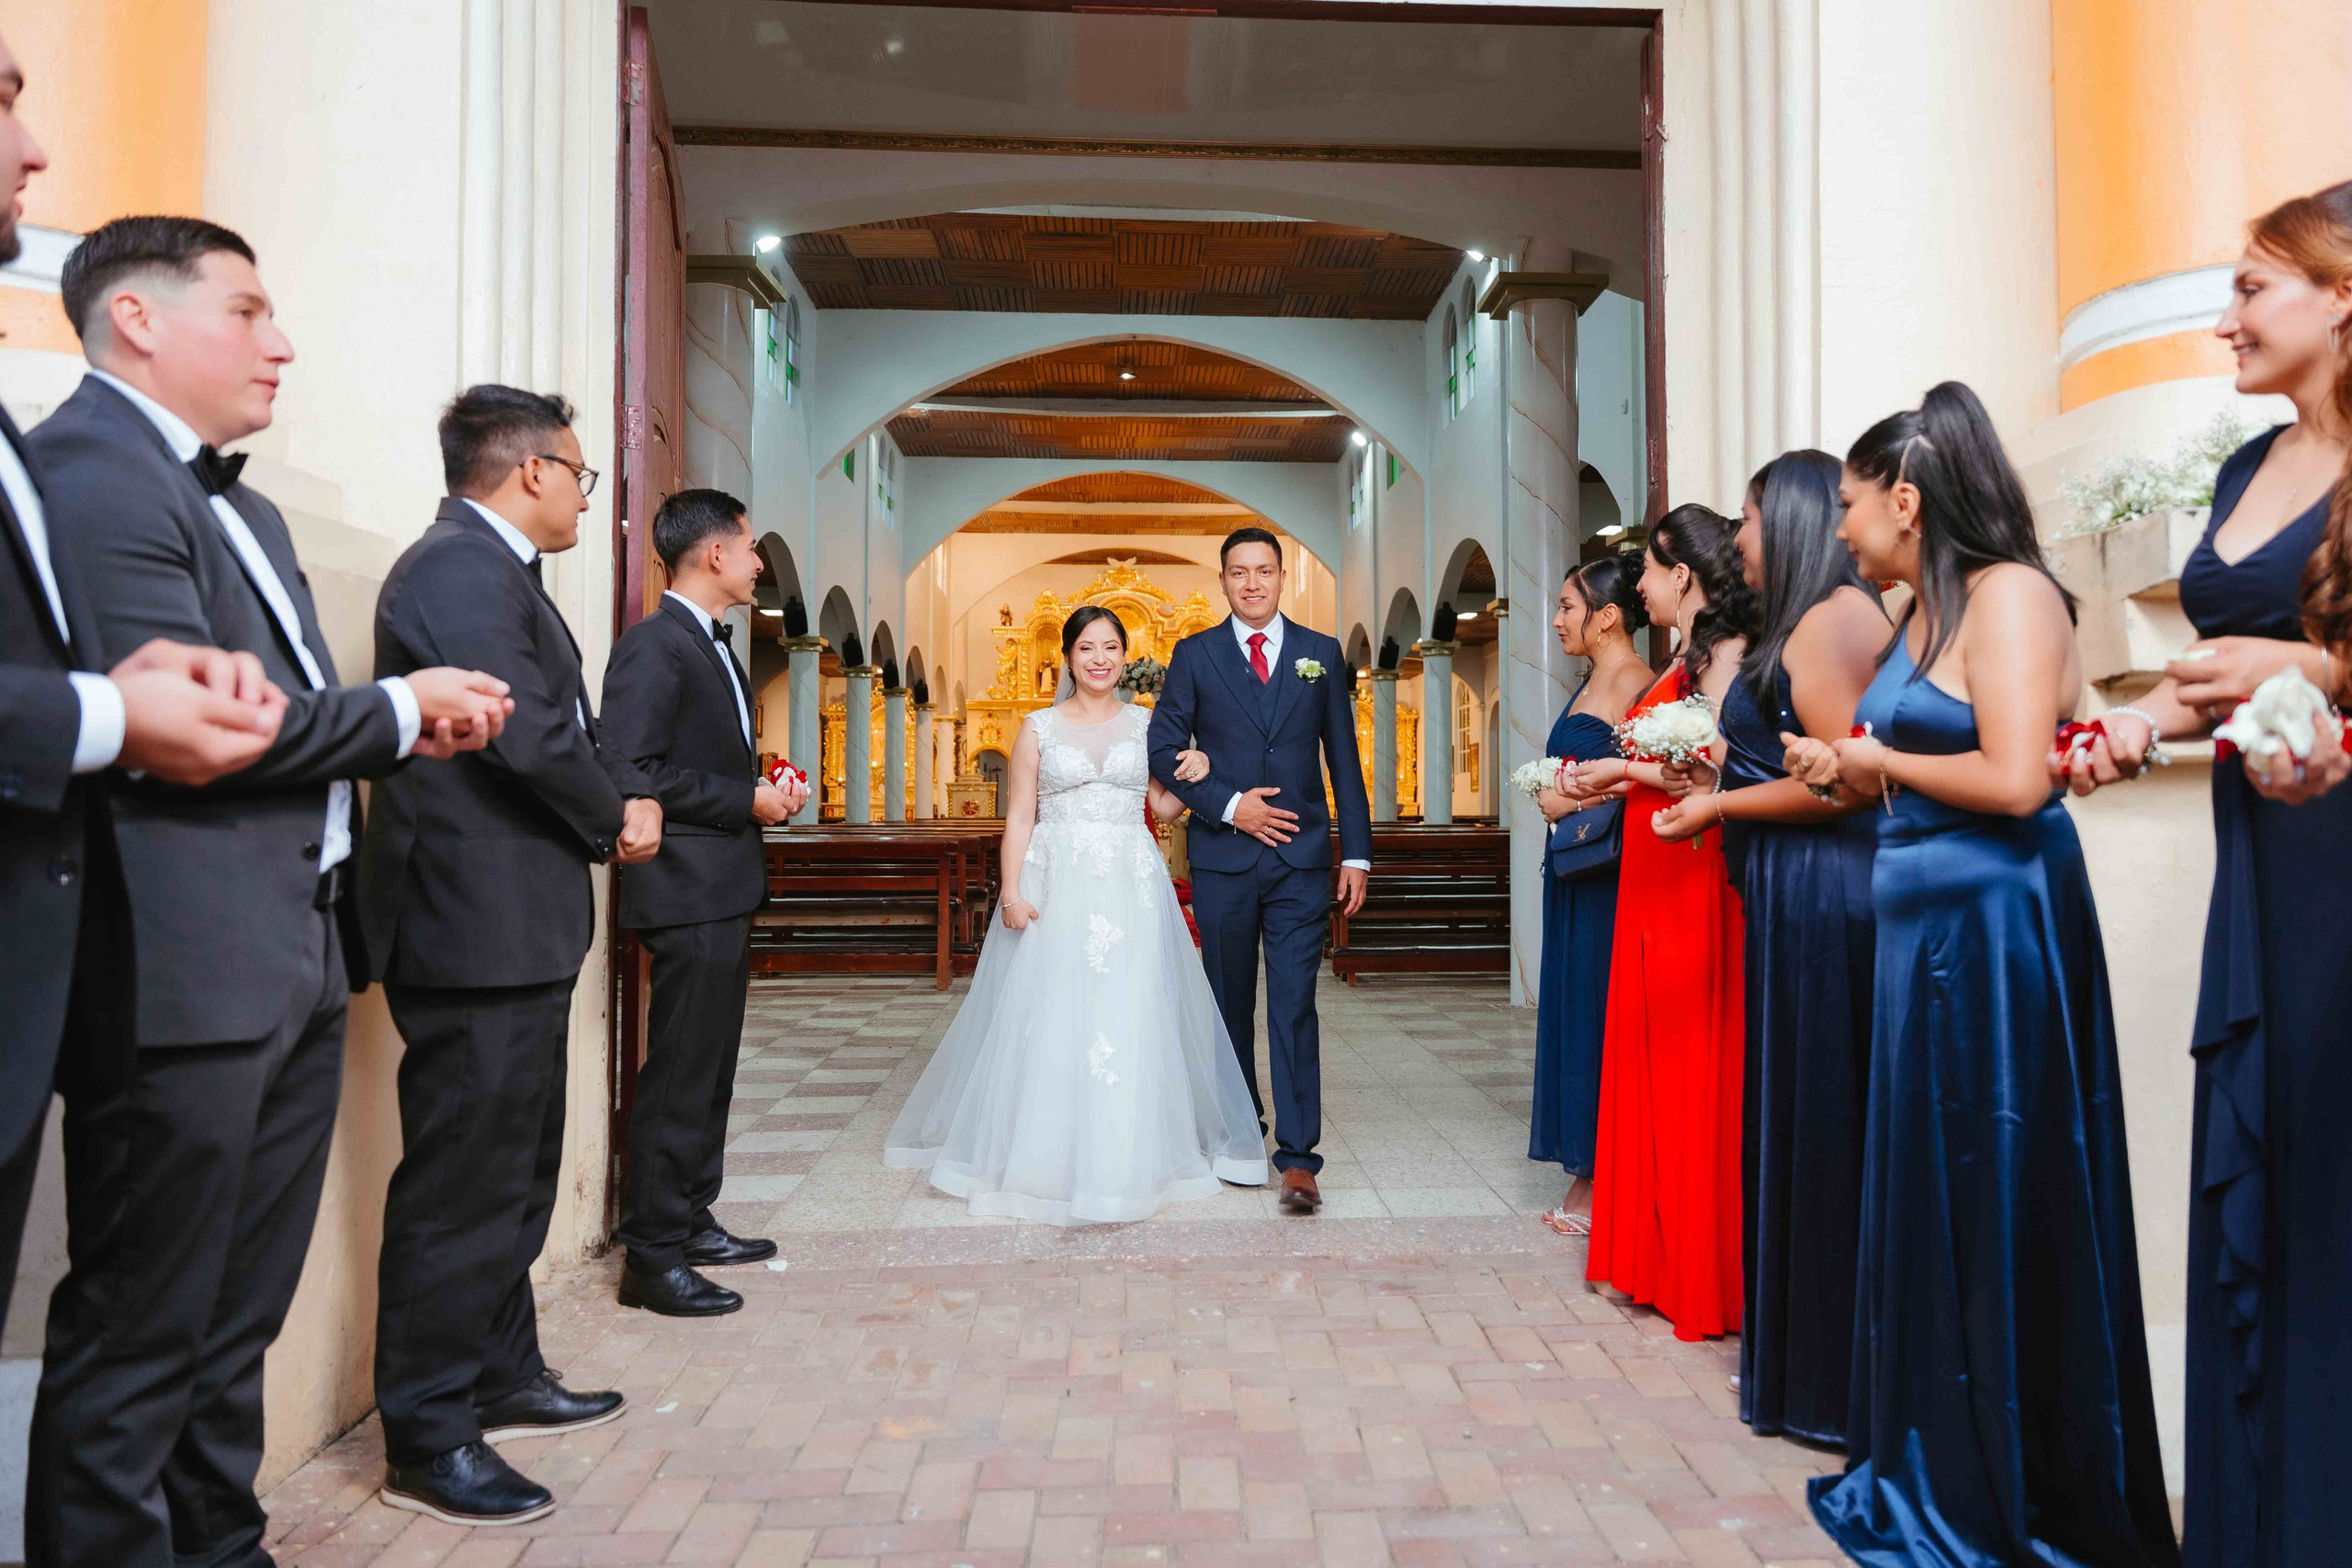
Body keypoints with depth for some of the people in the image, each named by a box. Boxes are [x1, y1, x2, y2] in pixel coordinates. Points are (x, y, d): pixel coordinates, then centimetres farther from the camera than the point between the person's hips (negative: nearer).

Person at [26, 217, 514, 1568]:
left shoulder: (246, 508, 21)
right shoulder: (88, 470, -10)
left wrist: (415, 726, -1)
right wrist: (399, 711, -8)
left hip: (297, 966, 10)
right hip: (189, 977, -9)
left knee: (237, 1324, 19)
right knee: (141, 1340, 4)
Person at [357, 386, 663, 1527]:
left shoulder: (495, 569, 18)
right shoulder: (459, 567, -16)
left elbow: (569, 729, 17)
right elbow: (527, 734, -23)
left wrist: (628, 800, -1)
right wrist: (613, 820, -6)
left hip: (516, 929, 11)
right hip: (477, 928, -11)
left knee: (516, 1172, 19)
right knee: (463, 1184, -1)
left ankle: (504, 1379, 33)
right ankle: (427, 1439, 12)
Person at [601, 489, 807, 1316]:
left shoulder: (711, 645, 18)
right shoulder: (653, 645, -14)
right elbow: (632, 771, -22)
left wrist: (765, 791, 7)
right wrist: (747, 801, -17)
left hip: (724, 891, 10)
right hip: (689, 891, -10)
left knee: (709, 1070, 17)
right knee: (680, 1076, -4)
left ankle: (690, 1222, 29)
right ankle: (652, 1255, 7)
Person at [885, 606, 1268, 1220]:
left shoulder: (1146, 724, 10)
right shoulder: (1039, 727, 6)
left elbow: (1164, 807, 14)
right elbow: (1019, 817, 2)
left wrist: (1194, 777, -6)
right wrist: (1012, 892, -9)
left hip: (1132, 886, 1)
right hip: (1055, 884, -1)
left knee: (1130, 1016, 0)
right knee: (1049, 1016, -2)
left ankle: (1125, 1157, 13)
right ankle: (1048, 1155, 12)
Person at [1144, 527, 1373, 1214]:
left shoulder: (1321, 653, 7)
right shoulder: (1195, 655, 4)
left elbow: (1343, 759, 8)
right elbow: (1164, 750, 1)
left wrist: (1357, 852, 3)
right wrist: (1228, 805, -11)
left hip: (1301, 856, 0)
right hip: (1222, 855, 1)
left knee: (1295, 1004, -6)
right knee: (1231, 1003, 11)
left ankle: (1297, 1157, -3)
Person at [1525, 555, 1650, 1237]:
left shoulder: (1633, 682, -12)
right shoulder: (1591, 684, 17)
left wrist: (1575, 804, -12)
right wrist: (1555, 798, 4)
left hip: (1607, 877, -10)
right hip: (1572, 871, 10)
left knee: (1597, 1016, -3)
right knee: (1573, 1013, 11)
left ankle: (1602, 1180, 8)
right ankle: (1587, 1177, 20)